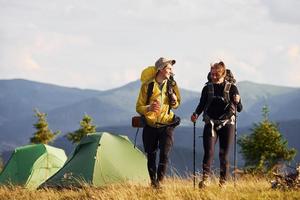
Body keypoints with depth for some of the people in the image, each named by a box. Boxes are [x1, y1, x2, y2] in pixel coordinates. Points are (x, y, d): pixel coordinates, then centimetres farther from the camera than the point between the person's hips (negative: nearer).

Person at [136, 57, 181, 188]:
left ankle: (159, 181, -9)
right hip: (150, 126, -1)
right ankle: (153, 181, 22)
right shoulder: (147, 85, -7)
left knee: (164, 153, -15)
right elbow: (138, 108, -4)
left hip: (166, 125, 1)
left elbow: (176, 105, 14)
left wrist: (174, 100, -10)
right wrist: (149, 108, -26)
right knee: (151, 156, 7)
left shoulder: (172, 85, 1)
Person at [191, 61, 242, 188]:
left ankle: (223, 181, 8)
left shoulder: (231, 88, 1)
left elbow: (239, 109, -1)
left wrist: (237, 102, -23)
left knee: (224, 154, 1)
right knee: (209, 151, -13)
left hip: (227, 124, -1)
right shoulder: (207, 88, 7)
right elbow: (202, 104, 14)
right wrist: (196, 114, -5)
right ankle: (205, 178, -14)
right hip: (211, 123, 1)